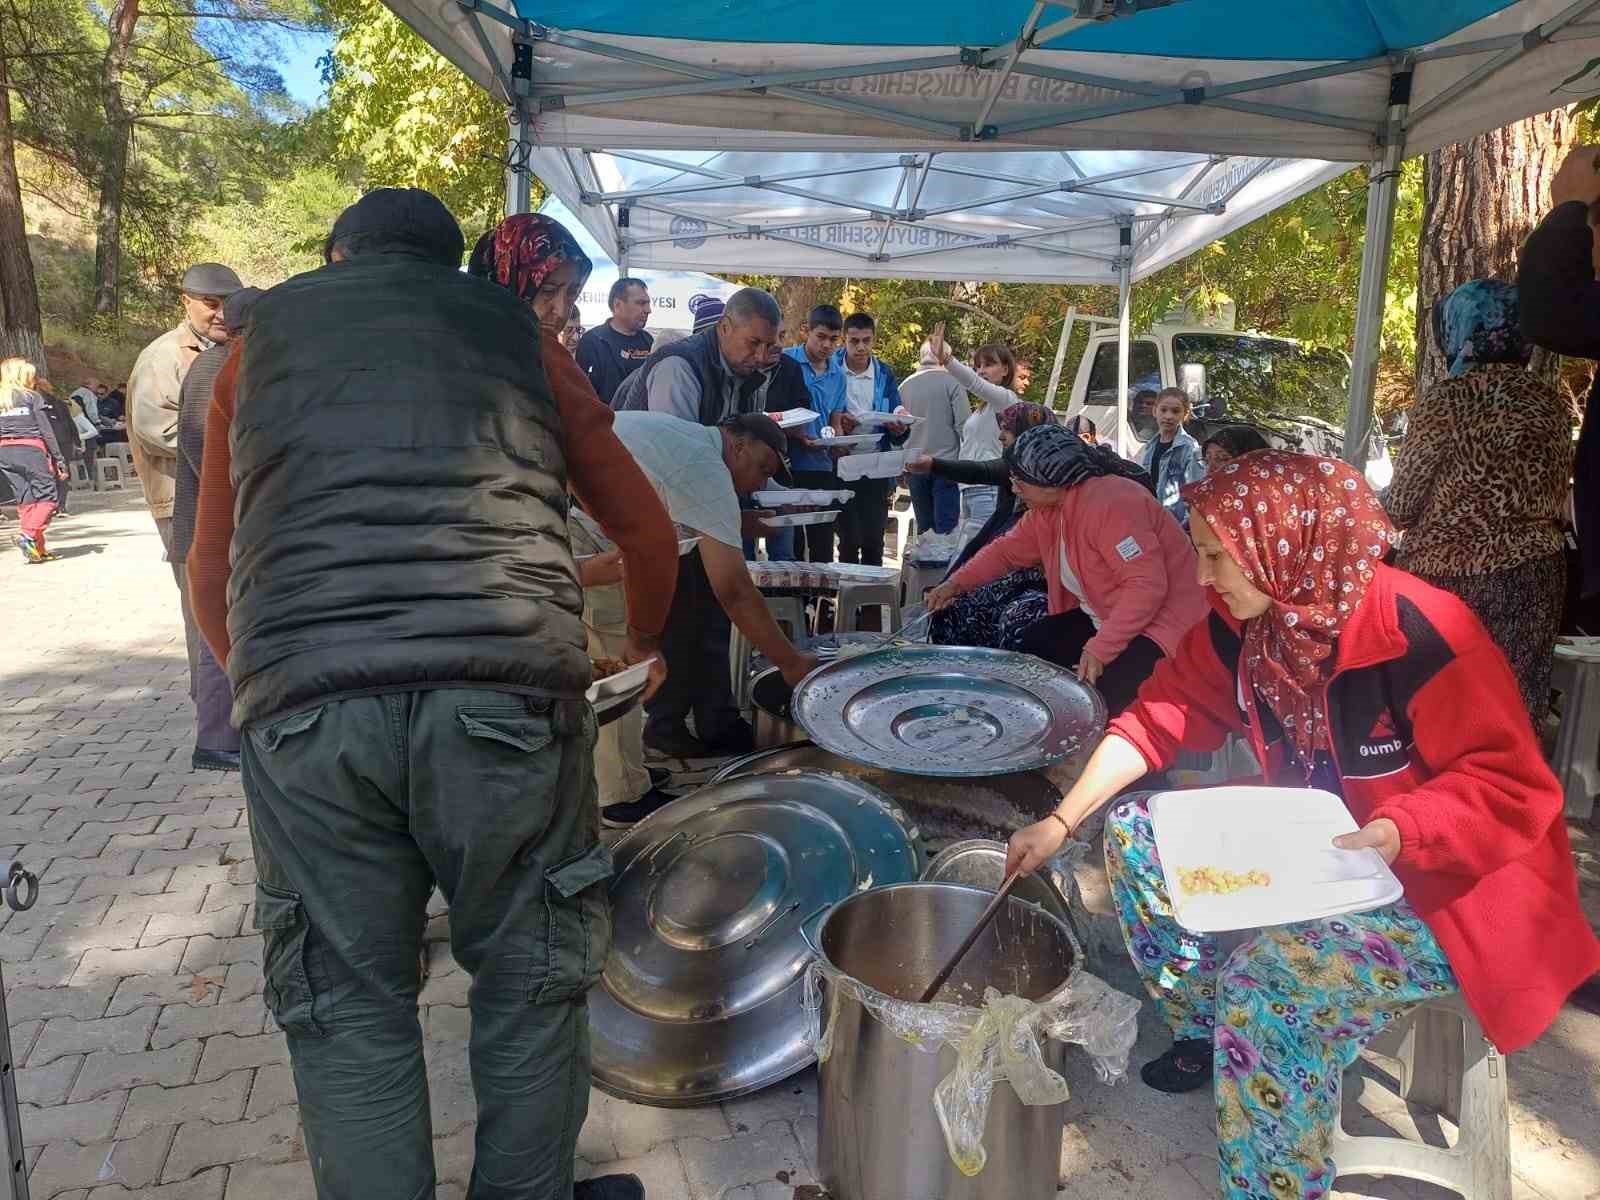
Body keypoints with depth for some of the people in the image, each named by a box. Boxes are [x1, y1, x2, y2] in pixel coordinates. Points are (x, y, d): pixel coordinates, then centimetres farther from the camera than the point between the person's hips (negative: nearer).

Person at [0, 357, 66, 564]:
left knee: (25, 500, 9)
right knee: (47, 496, -1)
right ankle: (29, 535, -21)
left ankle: (38, 549, 8)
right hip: (31, 449, -5)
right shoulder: (32, 397, -1)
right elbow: (46, 431, -5)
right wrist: (59, 459, -3)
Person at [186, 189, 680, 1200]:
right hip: (507, 690, 0)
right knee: (531, 982, 17)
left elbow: (211, 576, 23)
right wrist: (646, 640, 40)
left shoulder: (269, 331, 24)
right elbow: (646, 529, 22)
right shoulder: (512, 330, 22)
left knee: (348, 1010, 15)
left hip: (302, 705, 1)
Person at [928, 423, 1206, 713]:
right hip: (1102, 618, 9)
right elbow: (1008, 549, 15)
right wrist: (956, 583, 5)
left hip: (1161, 620, -9)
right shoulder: (1048, 506, 2)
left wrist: (1100, 650, -33)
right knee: (1031, 649, 5)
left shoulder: (1111, 503, -27)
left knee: (1100, 698, -26)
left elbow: (1147, 587, -31)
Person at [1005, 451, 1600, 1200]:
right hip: (1315, 857, 8)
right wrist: (1062, 821, -10)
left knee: (1271, 981, -31)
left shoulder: (1420, 634, -27)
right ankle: (1206, 1028, 19)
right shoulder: (1241, 625, -7)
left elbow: (1512, 786, -21)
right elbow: (1158, 718, -3)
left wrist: (1389, 836, -38)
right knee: (1136, 832, 1)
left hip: (1440, 889, -7)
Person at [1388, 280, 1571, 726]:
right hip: (1532, 580, 6)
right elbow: (1553, 498, 13)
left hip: (1449, 578, -5)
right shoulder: (1553, 405, 4)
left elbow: (1399, 508, -11)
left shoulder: (1447, 400, -13)